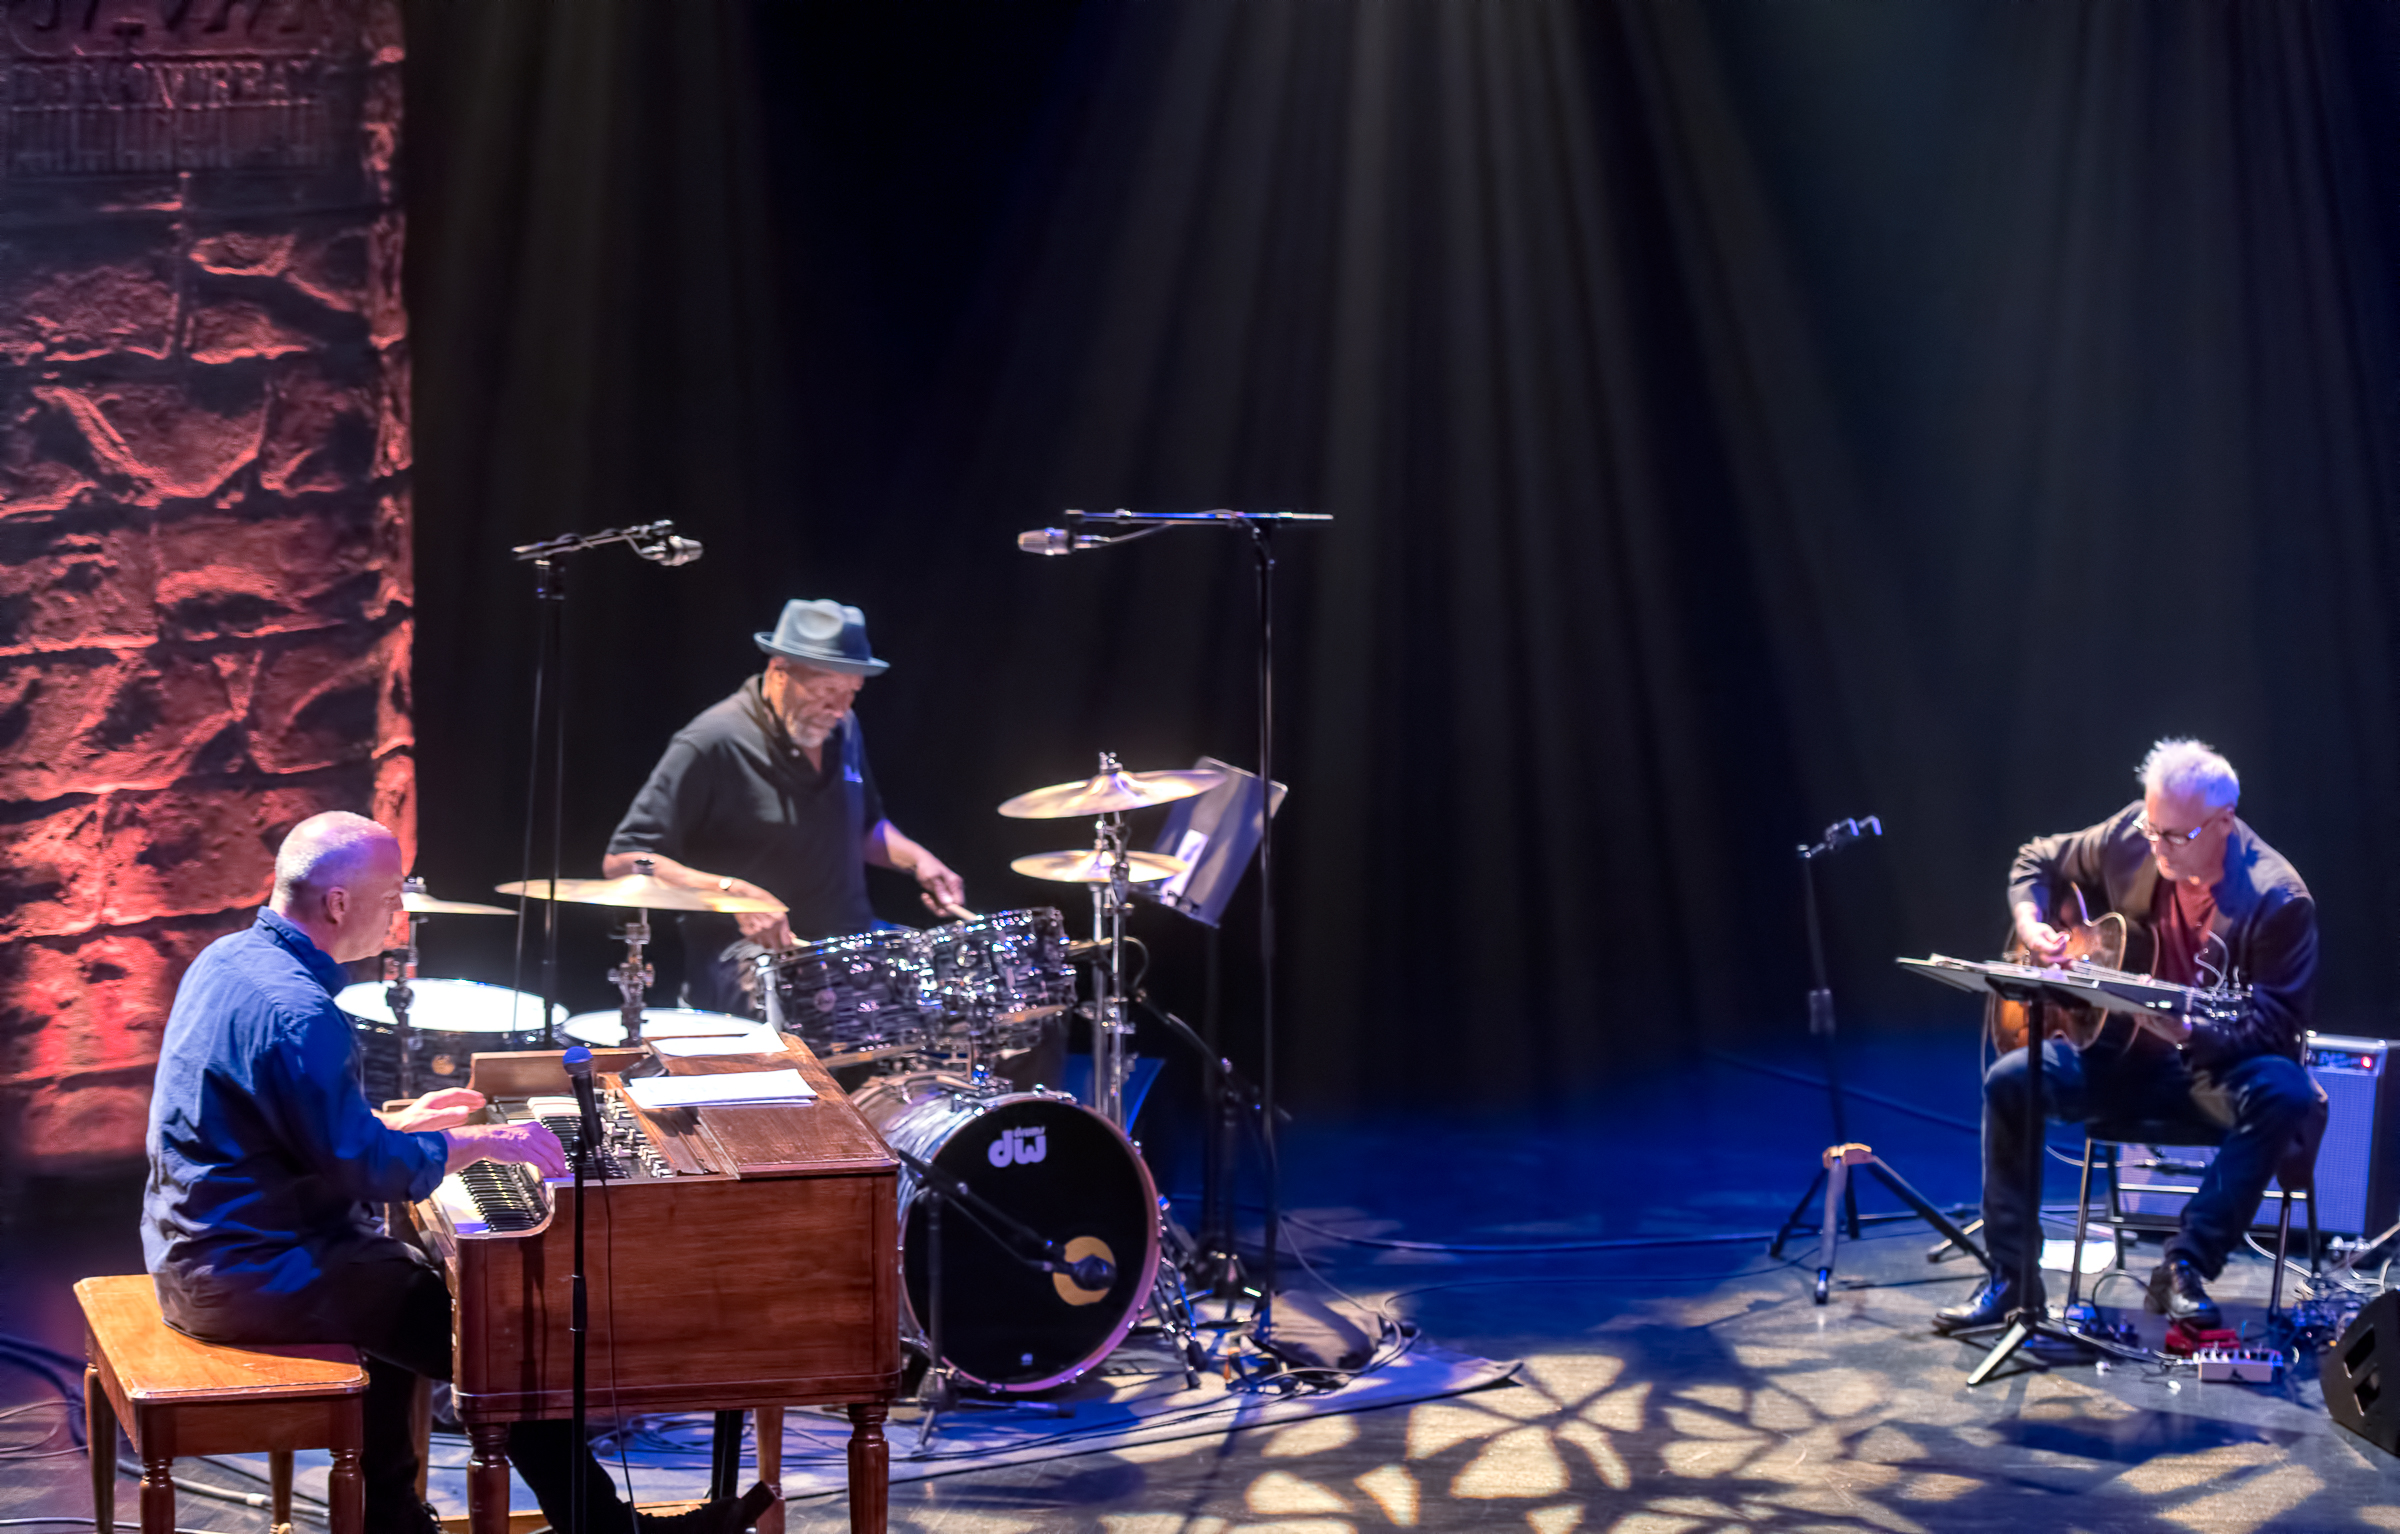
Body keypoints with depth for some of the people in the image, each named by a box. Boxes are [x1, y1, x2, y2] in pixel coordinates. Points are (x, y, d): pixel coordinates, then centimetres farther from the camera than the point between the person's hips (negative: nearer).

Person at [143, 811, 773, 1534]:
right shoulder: (295, 1012, -26)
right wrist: (475, 1142, -12)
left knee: (403, 1281, 30)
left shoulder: (230, 958, 6)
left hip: (200, 1244, 10)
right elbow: (364, 1170, -24)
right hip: (251, 1273, -10)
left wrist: (395, 1122, 18)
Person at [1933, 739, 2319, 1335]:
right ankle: (2010, 1279, -13)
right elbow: (2037, 861, 13)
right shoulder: (2129, 838, -5)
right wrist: (2031, 924, -7)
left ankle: (2184, 1268, -26)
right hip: (2124, 1052, 4)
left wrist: (2191, 1030, -36)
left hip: (2215, 1066, -3)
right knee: (2010, 1079, -20)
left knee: (2284, 1095, -36)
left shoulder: (2276, 900, -19)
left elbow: (2279, 1023, -20)